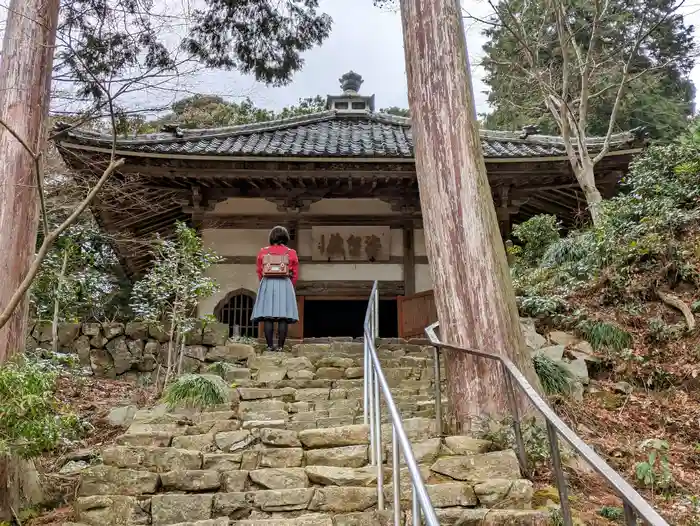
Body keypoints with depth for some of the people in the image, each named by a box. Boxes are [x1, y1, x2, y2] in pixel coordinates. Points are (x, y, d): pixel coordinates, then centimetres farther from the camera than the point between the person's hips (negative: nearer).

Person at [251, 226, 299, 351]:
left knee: (267, 317, 1)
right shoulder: (291, 253, 3)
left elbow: (259, 272, 10)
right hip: (285, 284, -1)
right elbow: (295, 275, 6)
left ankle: (270, 346, -1)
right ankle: (280, 346, -3)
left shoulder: (263, 252, 5)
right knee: (283, 318, -1)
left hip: (267, 284, 1)